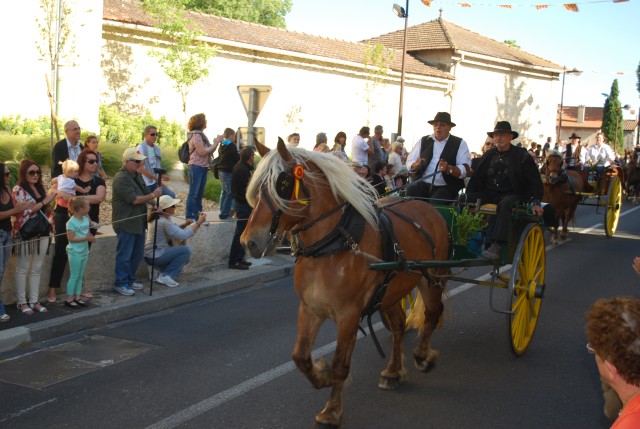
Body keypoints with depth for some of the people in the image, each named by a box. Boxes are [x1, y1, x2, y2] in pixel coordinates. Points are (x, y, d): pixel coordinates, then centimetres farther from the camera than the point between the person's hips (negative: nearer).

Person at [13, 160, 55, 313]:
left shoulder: (39, 188, 12)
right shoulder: (18, 189, -8)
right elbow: (25, 210, -17)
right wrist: (45, 201, -16)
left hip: (42, 232, 6)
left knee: (36, 269, 10)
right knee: (23, 269, 2)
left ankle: (34, 301, 16)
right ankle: (22, 302, 9)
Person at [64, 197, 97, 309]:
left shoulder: (86, 219, 5)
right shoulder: (72, 222, -17)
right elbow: (71, 238, -19)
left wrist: (91, 236, -5)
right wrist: (86, 238, -21)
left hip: (84, 252, 7)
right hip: (75, 253, -7)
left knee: (80, 275, 12)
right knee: (74, 276, -2)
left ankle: (77, 297, 19)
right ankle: (69, 299, 5)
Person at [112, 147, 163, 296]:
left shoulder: (137, 175, 12)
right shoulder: (121, 178, -17)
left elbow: (146, 194, 17)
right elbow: (134, 199, -21)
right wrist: (153, 196, -14)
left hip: (139, 222, 9)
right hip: (125, 222, -9)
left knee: (137, 255, 17)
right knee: (124, 256, -1)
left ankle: (130, 280, 30)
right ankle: (120, 284, 9)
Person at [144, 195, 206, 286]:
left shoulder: (158, 218, 9)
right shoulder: (164, 222, -22)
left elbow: (174, 234, 14)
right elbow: (183, 235, -26)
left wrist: (184, 225, -2)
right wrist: (199, 223, -20)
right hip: (155, 256, -10)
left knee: (186, 257, 15)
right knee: (186, 250, -15)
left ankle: (157, 270, 10)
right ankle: (166, 276, -10)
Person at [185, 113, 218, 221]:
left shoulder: (201, 135, 17)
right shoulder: (196, 135, -13)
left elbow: (208, 151, 15)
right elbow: (202, 152, -18)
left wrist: (215, 143, 2)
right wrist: (215, 144, -12)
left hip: (203, 167, 10)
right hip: (196, 167, -10)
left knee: (199, 193, 13)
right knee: (193, 193, -7)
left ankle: (198, 216, 19)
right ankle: (190, 218, -4)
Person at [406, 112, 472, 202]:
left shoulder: (460, 144, 5)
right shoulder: (423, 141, 14)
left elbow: (465, 169, -5)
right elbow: (409, 162, 11)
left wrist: (448, 169, -24)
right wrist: (416, 164, -13)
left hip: (445, 188, -2)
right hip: (422, 184, 2)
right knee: (410, 189, -29)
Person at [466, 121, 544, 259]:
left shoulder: (521, 155, 2)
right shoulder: (488, 155, 14)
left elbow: (535, 181, -1)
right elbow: (476, 178, 11)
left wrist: (535, 202, -14)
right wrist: (468, 197, -4)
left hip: (512, 195, -5)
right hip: (488, 194, 5)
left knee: (504, 205, -40)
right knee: (465, 200, -22)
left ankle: (496, 246, -47)